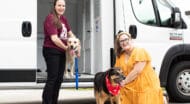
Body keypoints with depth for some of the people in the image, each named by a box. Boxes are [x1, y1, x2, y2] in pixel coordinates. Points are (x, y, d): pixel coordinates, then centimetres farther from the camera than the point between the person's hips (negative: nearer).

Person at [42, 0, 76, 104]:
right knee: (52, 78, -9)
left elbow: (70, 33, 18)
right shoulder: (50, 18, -13)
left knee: (59, 78, 12)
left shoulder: (63, 19, 10)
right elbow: (54, 38, -20)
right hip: (51, 51, -8)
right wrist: (66, 48, -13)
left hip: (61, 52, 8)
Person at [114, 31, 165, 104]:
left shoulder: (140, 51, -9)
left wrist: (124, 82, -11)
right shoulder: (120, 56, 10)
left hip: (147, 87, -5)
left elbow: (137, 71, -16)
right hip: (130, 90, 5)